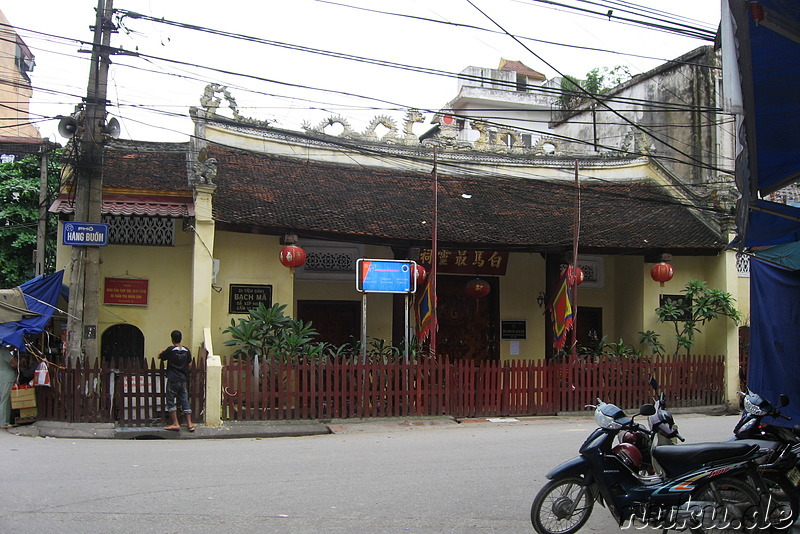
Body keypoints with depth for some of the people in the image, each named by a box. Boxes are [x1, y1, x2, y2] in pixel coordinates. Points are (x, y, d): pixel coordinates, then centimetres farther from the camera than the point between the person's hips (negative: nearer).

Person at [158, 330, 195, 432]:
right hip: (183, 380, 5)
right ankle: (189, 424, 7)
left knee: (171, 401, 3)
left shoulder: (170, 349, -11)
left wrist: (163, 352, 23)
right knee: (185, 401, 9)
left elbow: (160, 357, 2)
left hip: (173, 379, -5)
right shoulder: (186, 351, 2)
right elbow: (189, 362, 14)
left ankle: (175, 424, -1)